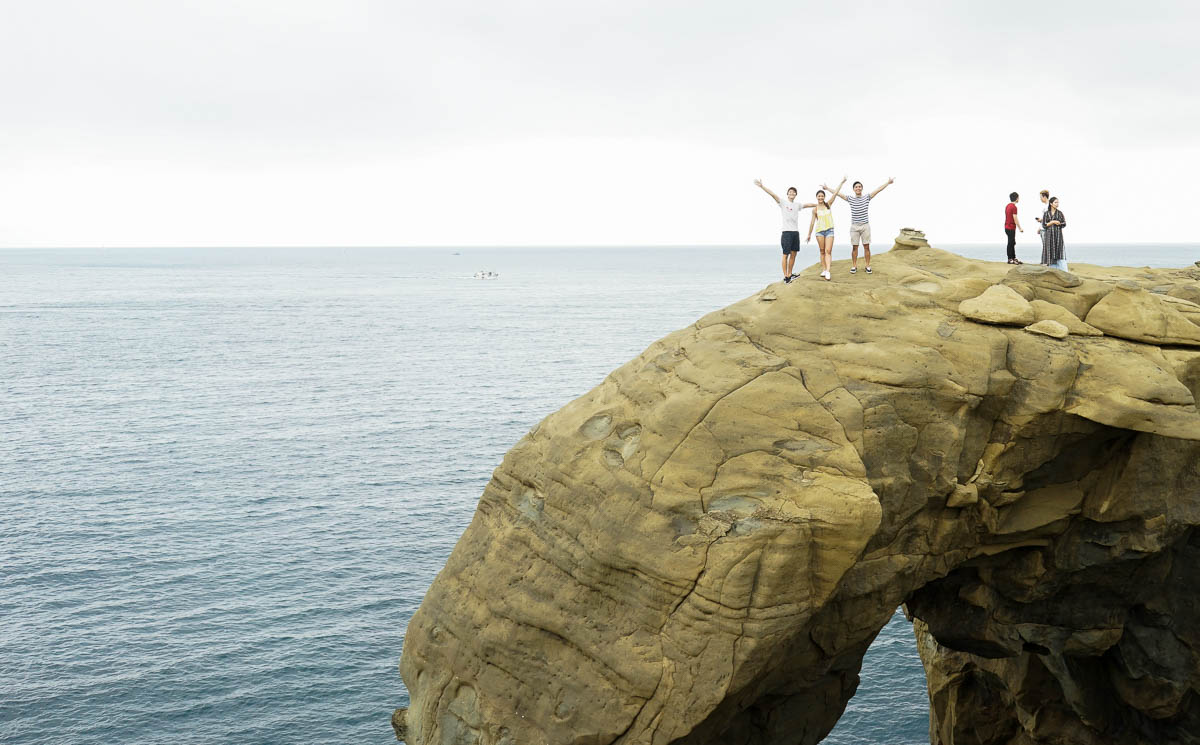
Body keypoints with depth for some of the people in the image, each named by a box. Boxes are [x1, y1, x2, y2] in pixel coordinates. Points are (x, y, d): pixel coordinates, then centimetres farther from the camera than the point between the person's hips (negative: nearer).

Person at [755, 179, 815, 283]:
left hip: (796, 232, 6)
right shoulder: (783, 203, 1)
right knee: (786, 255, -6)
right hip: (787, 232, -6)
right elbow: (772, 194, -10)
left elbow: (808, 205, 32)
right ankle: (785, 276, -5)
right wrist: (762, 187, -20)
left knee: (793, 254, 7)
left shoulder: (797, 205, 16)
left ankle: (789, 275, 15)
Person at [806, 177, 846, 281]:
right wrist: (809, 234, 9)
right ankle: (824, 269, 11)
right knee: (822, 251, 5)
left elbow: (835, 193, 1)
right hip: (819, 230, 0)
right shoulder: (815, 209, 3)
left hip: (829, 230, 0)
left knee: (828, 251, -10)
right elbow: (812, 222, 7)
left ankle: (828, 271, -21)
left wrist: (842, 182, -3)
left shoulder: (828, 205, 5)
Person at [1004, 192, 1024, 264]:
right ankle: (1010, 259, 3)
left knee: (1013, 243, 14)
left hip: (1007, 227, 9)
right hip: (1011, 228, -9)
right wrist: (1020, 228, -11)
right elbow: (1015, 219, -18)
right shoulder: (1014, 207, -17)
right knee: (1011, 243, -2)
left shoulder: (1007, 205, 11)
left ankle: (1014, 258, 19)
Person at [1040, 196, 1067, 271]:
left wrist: (1057, 223, -7)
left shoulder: (1059, 213, 5)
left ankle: (1064, 270, -10)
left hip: (1058, 235, 0)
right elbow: (1044, 225, -2)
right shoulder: (1046, 213, 5)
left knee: (1059, 252, -7)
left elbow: (1064, 224, 3)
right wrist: (1052, 222, -11)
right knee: (1050, 252, -1)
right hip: (1049, 235, 0)